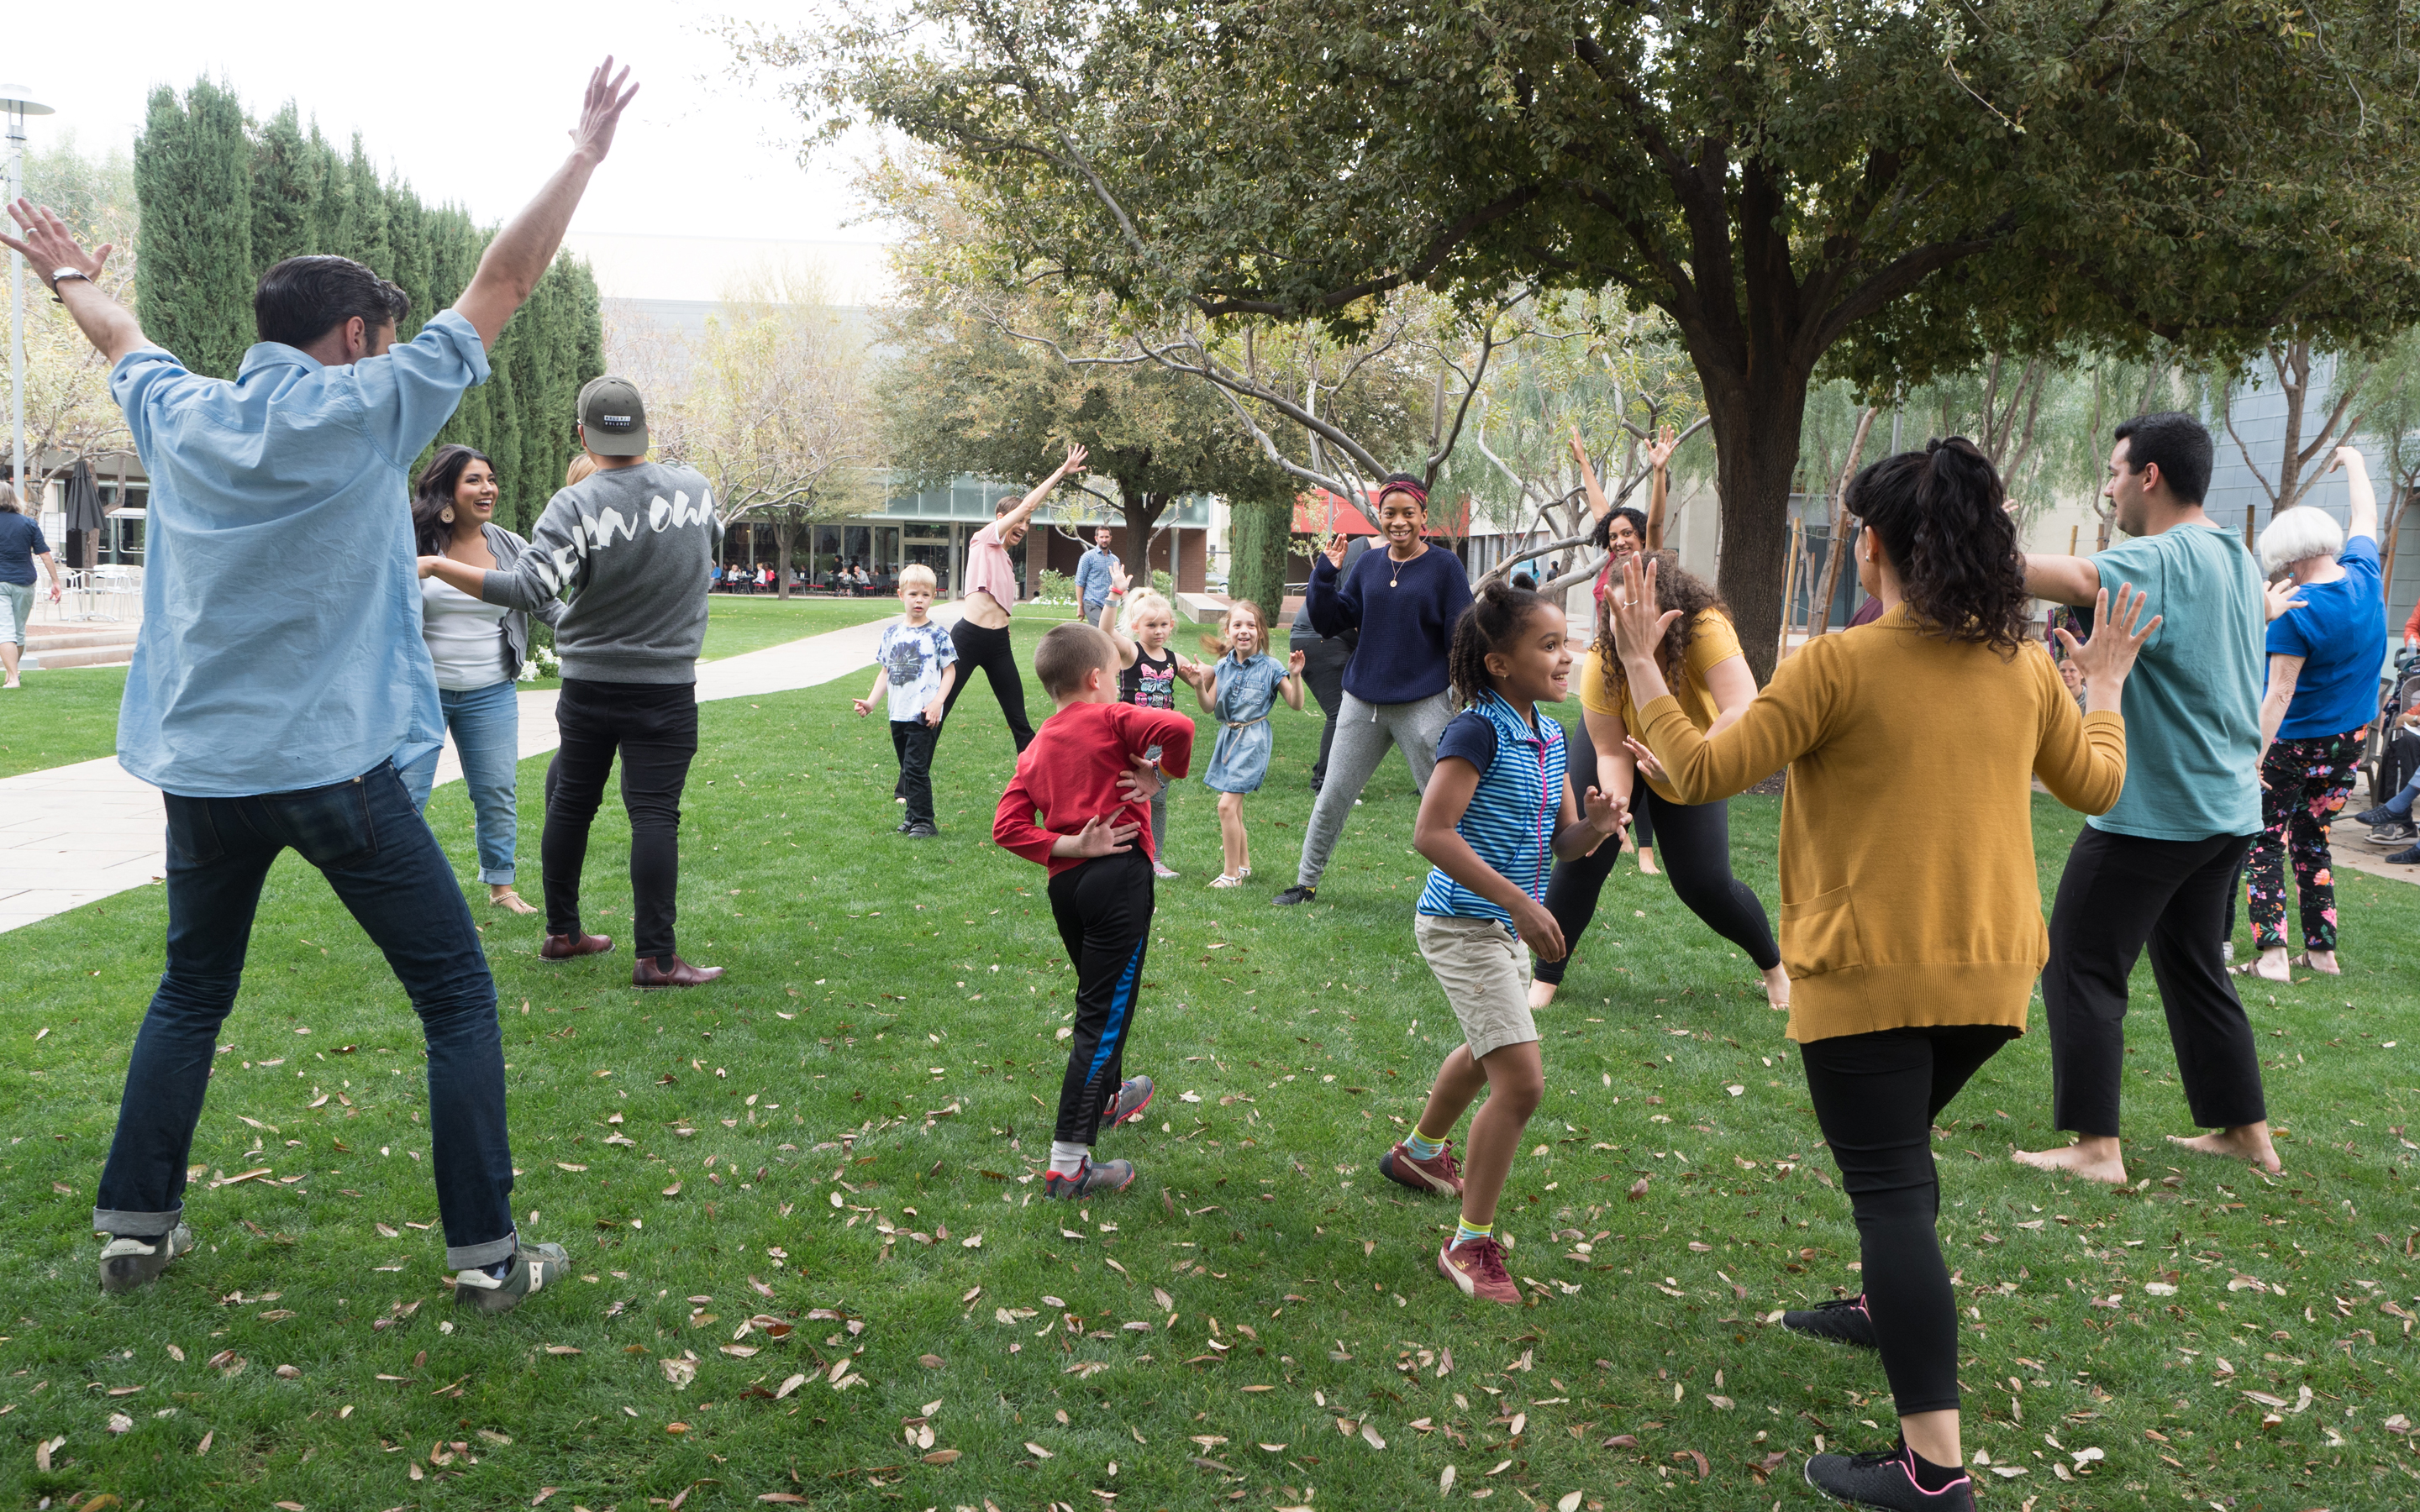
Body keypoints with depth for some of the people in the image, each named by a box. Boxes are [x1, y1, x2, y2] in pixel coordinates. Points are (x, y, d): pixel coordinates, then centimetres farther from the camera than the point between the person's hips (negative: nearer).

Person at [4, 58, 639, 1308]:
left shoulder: (179, 416, 7)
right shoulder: (368, 410, -6)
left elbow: (121, 338, 30)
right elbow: (503, 283, -2)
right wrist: (585, 152, 6)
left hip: (200, 767, 6)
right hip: (335, 768, -5)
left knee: (190, 996, 23)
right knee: (458, 998, 3)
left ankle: (133, 1226, 27)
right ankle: (486, 1253, 3)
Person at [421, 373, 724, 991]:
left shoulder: (575, 506, -13)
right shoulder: (694, 487, -3)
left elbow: (526, 589, -22)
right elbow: (713, 541, 19)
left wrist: (436, 565, -15)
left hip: (587, 685, 0)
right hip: (665, 689, 0)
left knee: (570, 803, 15)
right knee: (654, 813, -3)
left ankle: (562, 933, 26)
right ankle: (656, 956, -6)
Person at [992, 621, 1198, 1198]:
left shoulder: (1036, 747, 13)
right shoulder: (1111, 719, -4)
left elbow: (1007, 826, 2)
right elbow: (1177, 727, -23)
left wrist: (1069, 846, -3)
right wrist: (1161, 773, -6)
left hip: (1064, 884, 7)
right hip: (1118, 875, -7)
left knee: (1097, 997, 29)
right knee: (1104, 1015, -6)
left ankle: (1109, 1096, 51)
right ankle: (1068, 1163, -10)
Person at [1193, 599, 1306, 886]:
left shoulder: (1270, 667, -7)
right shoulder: (1222, 667, 5)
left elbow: (1296, 704, -7)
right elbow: (1209, 707, 6)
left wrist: (1295, 676, -22)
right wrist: (1198, 685, -11)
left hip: (1252, 739, -6)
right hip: (1228, 737, 6)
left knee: (1227, 804, -13)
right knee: (1234, 807, 13)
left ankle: (1232, 874, -5)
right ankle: (1243, 864, 30)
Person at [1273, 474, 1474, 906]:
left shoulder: (1444, 566, -5)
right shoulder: (1368, 565, 7)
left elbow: (1461, 636, -6)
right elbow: (1330, 622, 7)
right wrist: (1325, 573, -6)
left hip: (1424, 704, -4)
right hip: (1363, 702, 4)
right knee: (1331, 800, 11)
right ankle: (1305, 883, 26)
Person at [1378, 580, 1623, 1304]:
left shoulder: (1549, 735, 5)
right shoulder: (1477, 731, -21)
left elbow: (1562, 840, 9)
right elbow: (1431, 833, -28)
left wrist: (1594, 826, -15)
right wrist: (1519, 902, -29)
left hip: (1505, 925, 10)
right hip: (1463, 925, -10)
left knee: (1487, 1051, 30)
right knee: (1522, 1080, -13)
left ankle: (1420, 1152, 57)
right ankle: (1471, 1245, 0)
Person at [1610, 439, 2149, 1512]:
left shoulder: (1838, 665, -16)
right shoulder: (2023, 666, 2)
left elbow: (1701, 773, -14)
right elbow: (2096, 786, 17)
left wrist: (1638, 662, -5)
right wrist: (2106, 686, 33)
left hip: (1870, 974, -6)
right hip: (1989, 970, 7)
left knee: (1890, 1189, -4)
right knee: (1898, 1150, 29)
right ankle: (1887, 1306, 50)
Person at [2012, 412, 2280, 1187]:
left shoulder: (2165, 558, -18)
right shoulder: (2237, 560, 13)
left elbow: (2078, 579, -39)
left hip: (2155, 809, -9)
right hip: (2225, 806, 10)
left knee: (2079, 966, -2)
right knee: (2194, 965, 20)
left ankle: (2096, 1148, -1)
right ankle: (2247, 1131, 27)